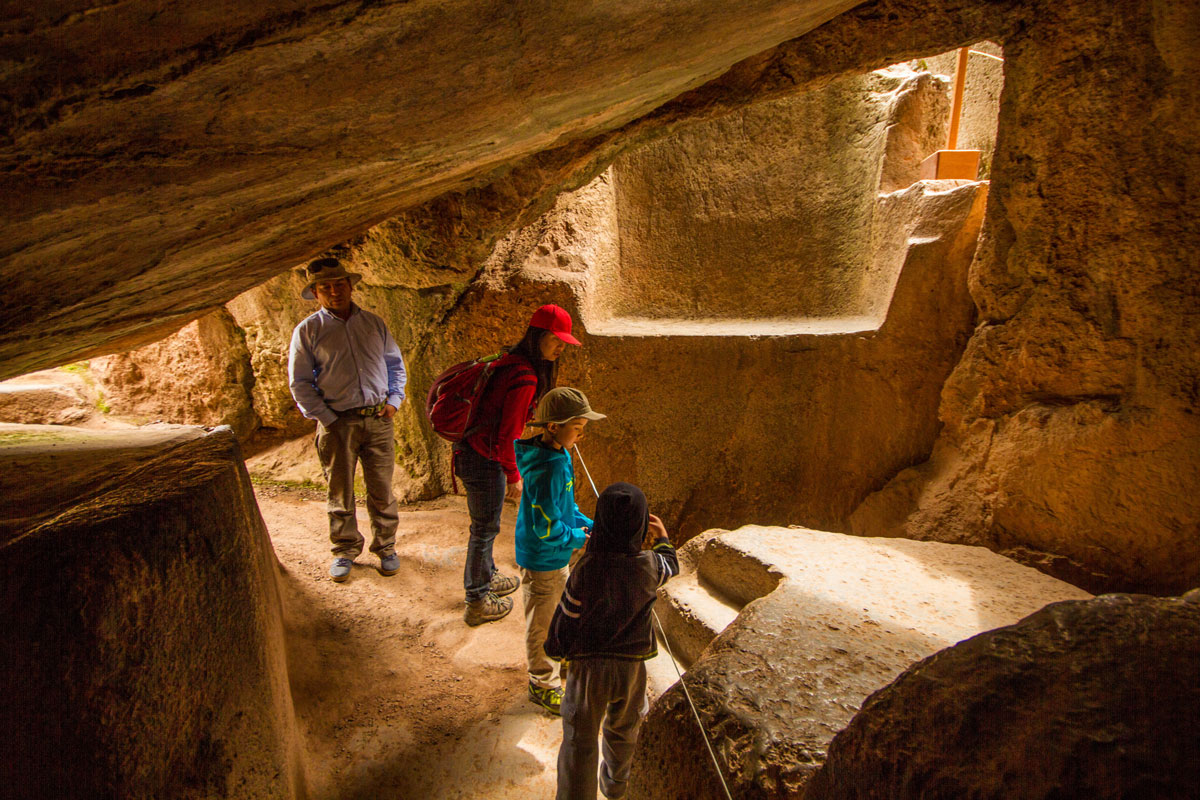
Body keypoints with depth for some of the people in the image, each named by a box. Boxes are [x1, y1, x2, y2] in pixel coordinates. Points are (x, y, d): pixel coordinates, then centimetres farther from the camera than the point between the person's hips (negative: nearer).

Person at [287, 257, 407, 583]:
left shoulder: (373, 323, 10)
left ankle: (385, 547, 23)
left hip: (378, 419, 2)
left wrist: (394, 400, 4)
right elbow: (300, 382, 1)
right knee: (340, 493, 7)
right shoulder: (307, 331, 1)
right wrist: (325, 418, -7)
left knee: (382, 490, 7)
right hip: (337, 423, -2)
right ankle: (345, 550, 24)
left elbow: (395, 363, 18)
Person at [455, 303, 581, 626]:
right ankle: (477, 602, 24)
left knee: (484, 524, 26)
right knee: (485, 528, 7)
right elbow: (507, 434, -23)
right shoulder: (525, 378, -26)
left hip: (471, 448, 10)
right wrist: (513, 476, -11)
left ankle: (486, 578, 46)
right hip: (484, 459, -10)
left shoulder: (512, 360, 4)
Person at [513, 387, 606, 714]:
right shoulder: (546, 469, -32)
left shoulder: (559, 456, -1)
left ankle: (553, 657, 53)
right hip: (542, 559, -10)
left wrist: (589, 524, 4)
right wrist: (581, 538, -16)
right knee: (543, 622, 11)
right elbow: (546, 527, -29)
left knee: (558, 610, 29)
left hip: (555, 555, 10)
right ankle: (543, 684, 31)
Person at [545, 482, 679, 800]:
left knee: (579, 741, 13)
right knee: (623, 729, 29)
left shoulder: (586, 569, -22)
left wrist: (557, 652, 7)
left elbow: (566, 619, -12)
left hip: (587, 666, -3)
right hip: (632, 666, 3)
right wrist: (662, 538, 29)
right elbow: (671, 567, 10)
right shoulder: (649, 566, -15)